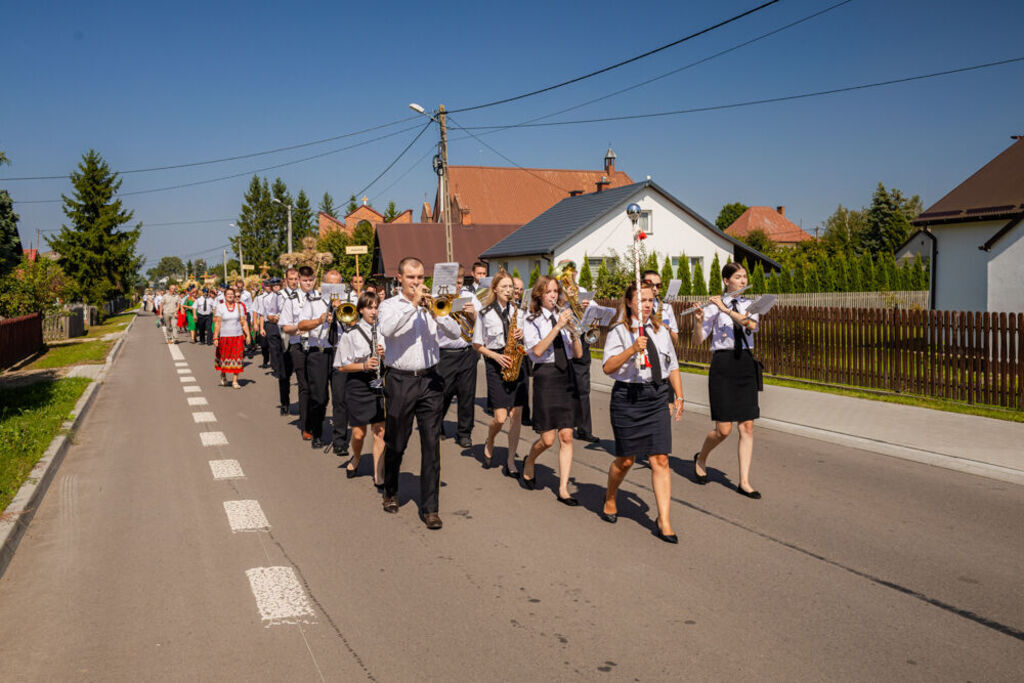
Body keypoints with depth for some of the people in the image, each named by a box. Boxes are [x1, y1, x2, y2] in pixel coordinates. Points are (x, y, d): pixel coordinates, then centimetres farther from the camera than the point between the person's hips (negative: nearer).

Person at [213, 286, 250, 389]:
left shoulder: (239, 306, 5)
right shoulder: (220, 307, 0)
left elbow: (244, 322, 6)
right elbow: (217, 323, -2)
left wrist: (247, 335, 0)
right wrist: (215, 338, -7)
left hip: (238, 336, 1)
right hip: (224, 337, -1)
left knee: (237, 358, -2)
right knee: (224, 357, 6)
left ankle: (235, 381, 3)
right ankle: (223, 375, 33)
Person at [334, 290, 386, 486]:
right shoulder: (351, 334, -5)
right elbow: (341, 367, -5)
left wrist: (384, 355, -12)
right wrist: (363, 365, -19)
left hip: (379, 384, 2)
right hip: (358, 385, -2)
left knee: (380, 431, -2)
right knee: (359, 433, 4)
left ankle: (378, 476, 4)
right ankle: (356, 459, 37)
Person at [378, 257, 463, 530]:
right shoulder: (389, 305, 2)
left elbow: (456, 333, 1)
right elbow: (386, 330, -20)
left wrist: (437, 314, -15)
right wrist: (413, 304, -20)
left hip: (429, 380, 2)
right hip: (400, 381, -2)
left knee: (432, 444, -2)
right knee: (395, 444, 10)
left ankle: (430, 507, 4)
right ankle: (391, 493, 34)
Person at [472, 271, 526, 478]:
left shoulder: (518, 312, 10)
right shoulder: (485, 313, 0)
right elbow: (477, 345, 2)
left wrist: (522, 335, -7)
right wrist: (496, 356, -12)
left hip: (516, 362, 3)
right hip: (496, 365, -3)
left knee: (516, 415, -2)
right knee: (501, 418, -9)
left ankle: (510, 462, 6)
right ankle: (489, 443, 24)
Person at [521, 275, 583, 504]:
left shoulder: (564, 316, 11)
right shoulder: (532, 321, 0)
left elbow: (578, 353, 7)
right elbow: (537, 350, -17)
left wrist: (573, 331, -9)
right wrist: (558, 326, -19)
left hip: (566, 375, 4)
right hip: (545, 376, -4)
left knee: (566, 436, 0)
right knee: (547, 439, -4)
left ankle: (563, 489, 7)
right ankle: (529, 462, 28)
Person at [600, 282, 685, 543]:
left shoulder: (661, 331, 11)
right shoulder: (618, 332, -4)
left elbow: (673, 366, 19)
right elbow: (608, 367, -16)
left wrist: (678, 396, 12)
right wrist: (632, 349, -27)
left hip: (658, 397, 3)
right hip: (628, 397, -3)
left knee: (660, 460, -3)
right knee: (625, 460, 7)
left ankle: (663, 521, 1)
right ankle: (610, 500, 37)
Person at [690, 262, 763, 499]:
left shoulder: (750, 305, 9)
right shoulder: (713, 306, -1)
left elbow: (751, 325, -14)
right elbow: (697, 340, -5)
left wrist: (726, 309, -19)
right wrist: (699, 320, -22)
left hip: (746, 366, 4)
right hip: (722, 366, -4)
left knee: (747, 427, 1)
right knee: (723, 429, -6)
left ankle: (744, 482, 7)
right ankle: (701, 457, 24)